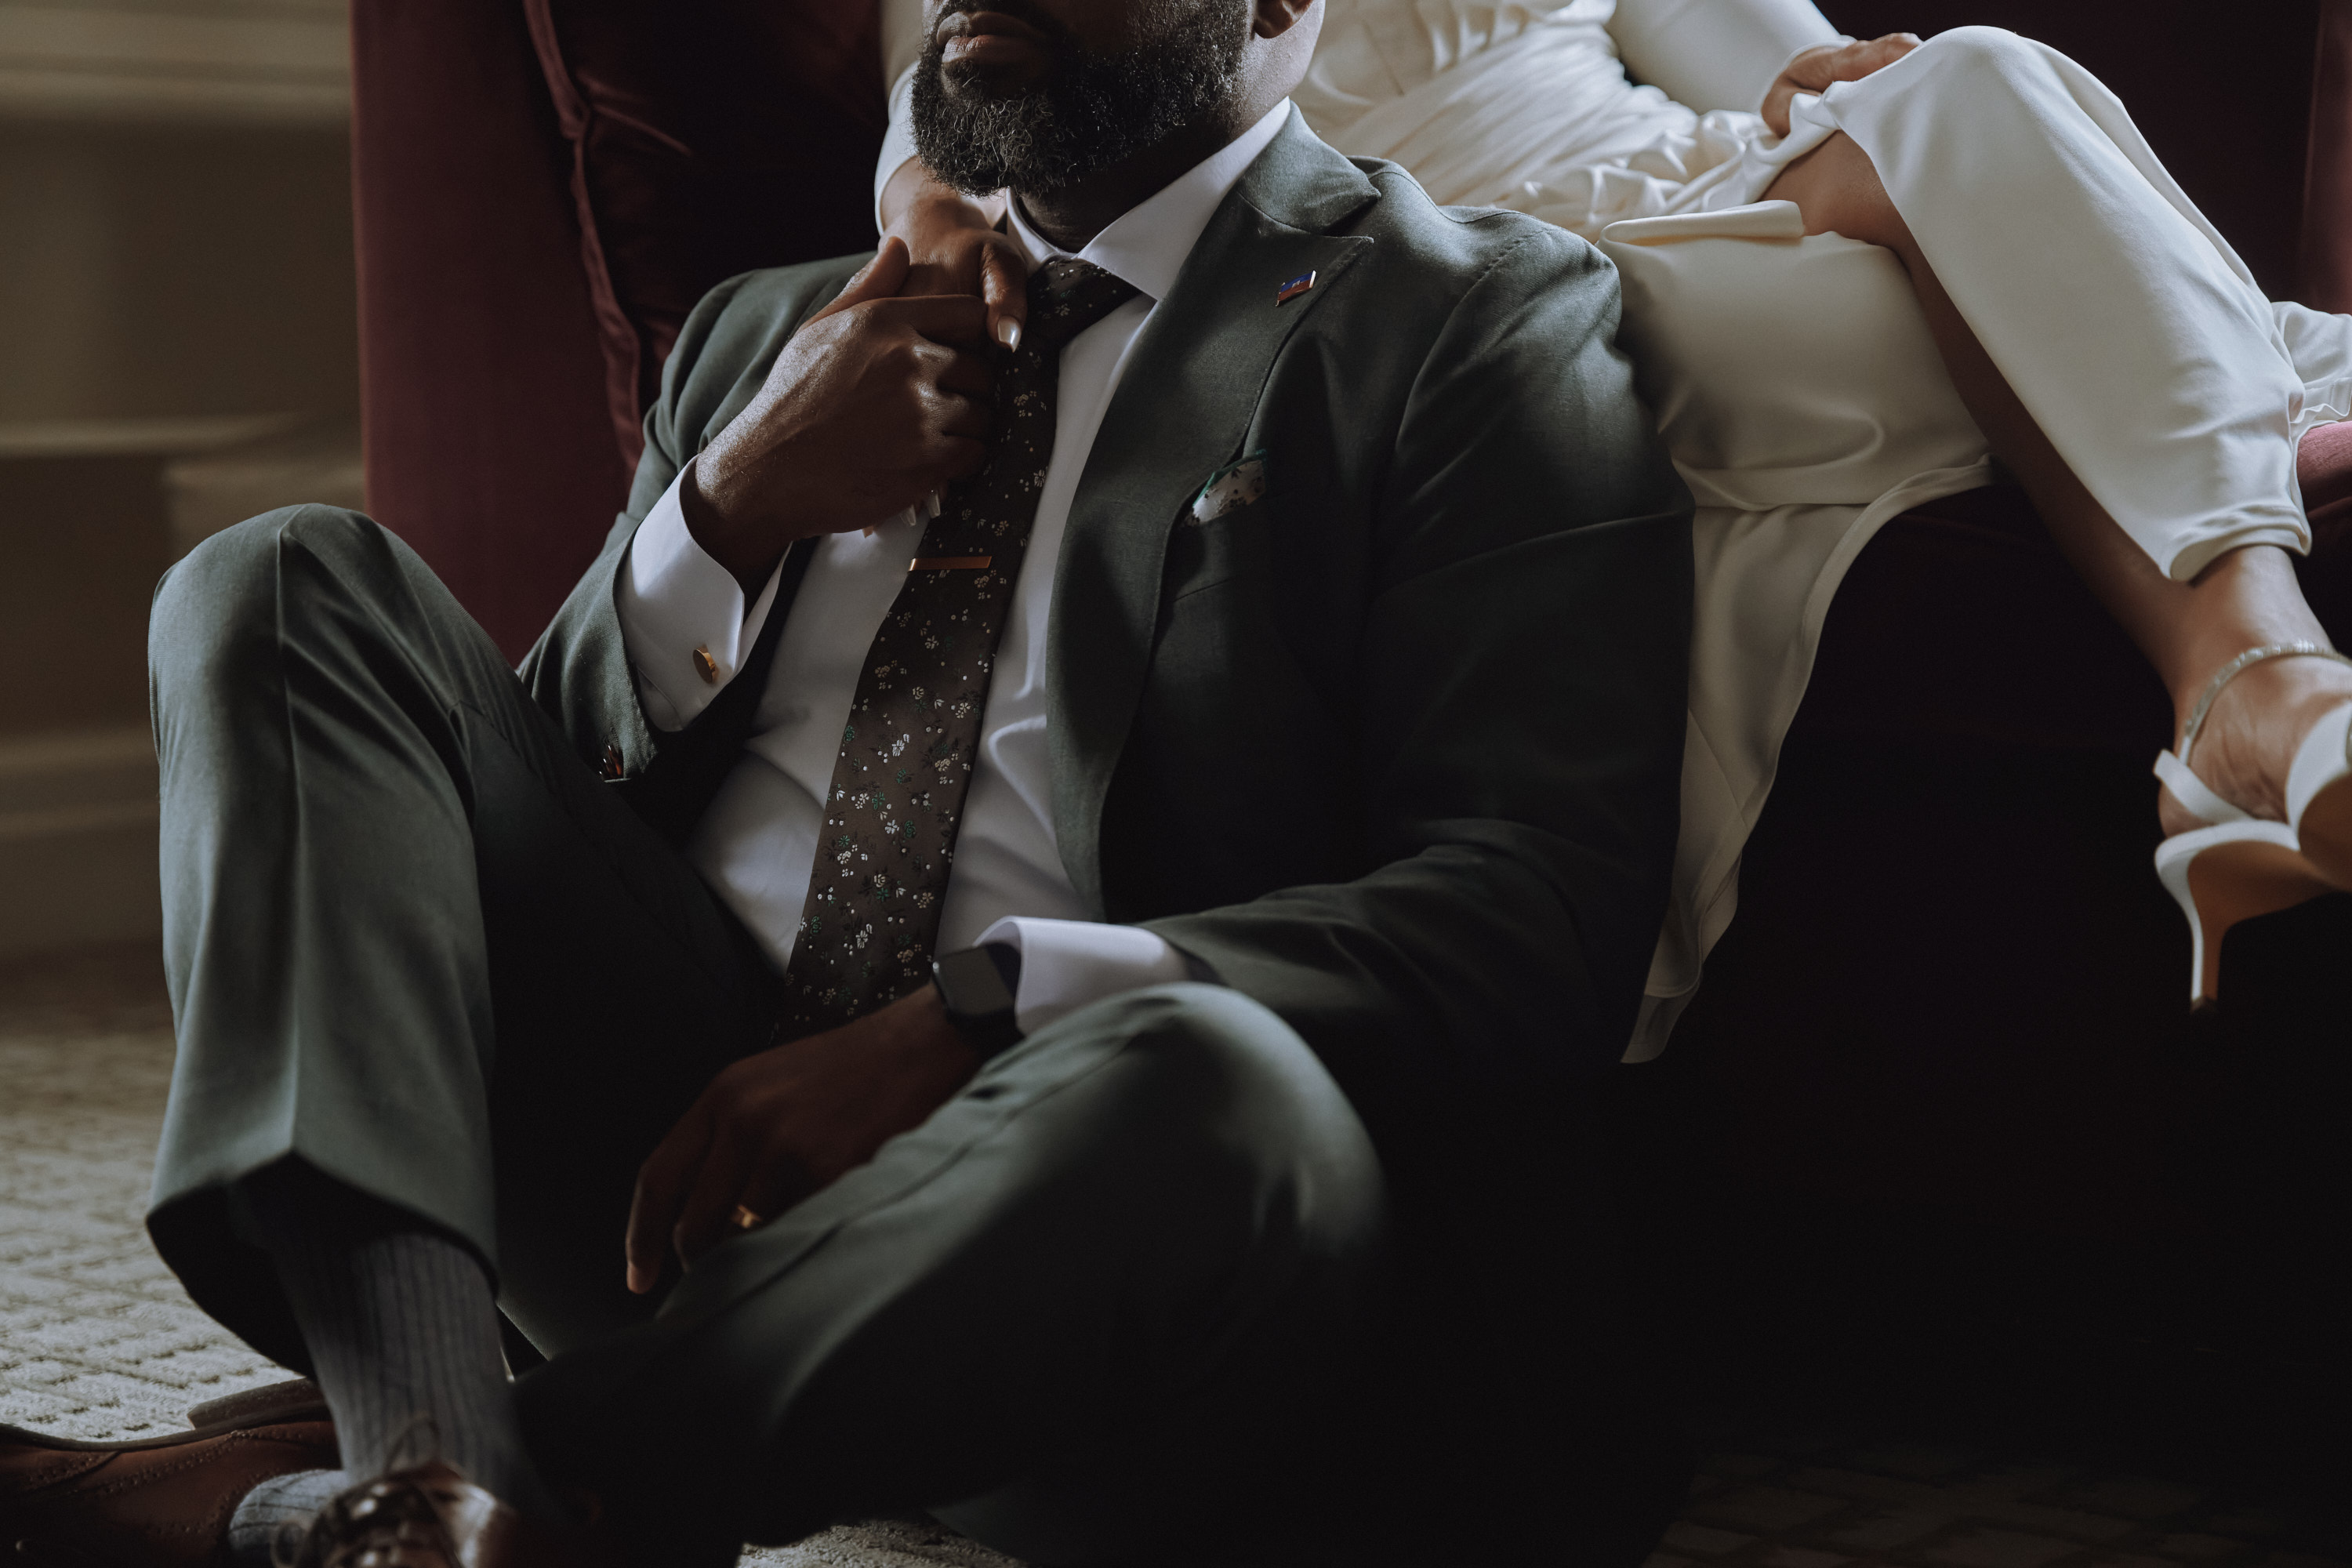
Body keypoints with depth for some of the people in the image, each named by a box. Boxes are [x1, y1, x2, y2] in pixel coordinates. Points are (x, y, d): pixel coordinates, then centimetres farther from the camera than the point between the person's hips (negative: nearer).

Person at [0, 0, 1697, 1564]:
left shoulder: (1485, 327, 5)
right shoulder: (773, 335, 23)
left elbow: (1538, 914, -9)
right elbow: (526, 788, 21)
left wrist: (971, 1015, -20)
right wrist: (729, 513, 2)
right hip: (682, 1140, 5)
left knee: (1225, 1090, -38)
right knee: (289, 586, -8)